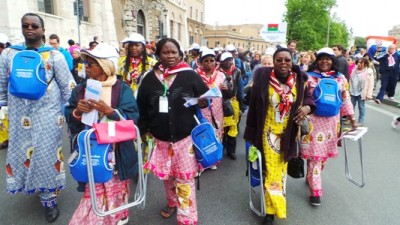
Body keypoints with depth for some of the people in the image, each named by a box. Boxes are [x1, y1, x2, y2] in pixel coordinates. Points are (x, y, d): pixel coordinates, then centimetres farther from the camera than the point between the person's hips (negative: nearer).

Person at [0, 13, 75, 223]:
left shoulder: (54, 55, -4)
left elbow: (68, 86, -2)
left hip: (47, 116, -3)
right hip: (19, 117, 3)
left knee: (46, 155, 4)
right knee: (22, 153, 14)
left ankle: (49, 199, 18)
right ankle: (32, 187, 39)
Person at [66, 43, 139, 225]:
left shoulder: (122, 89, -6)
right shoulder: (80, 90, 5)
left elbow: (132, 119, -13)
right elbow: (70, 120, 3)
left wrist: (110, 111, -27)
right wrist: (77, 112, -18)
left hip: (116, 151, -2)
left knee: (116, 188, 11)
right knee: (93, 189, 5)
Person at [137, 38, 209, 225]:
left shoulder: (190, 76, -6)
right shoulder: (150, 78, 0)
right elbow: (141, 107, 7)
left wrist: (202, 103, -19)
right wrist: (144, 129, 6)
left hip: (185, 137, -3)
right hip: (160, 138, 3)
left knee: (185, 179, 3)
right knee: (167, 175, 21)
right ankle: (171, 203, 47)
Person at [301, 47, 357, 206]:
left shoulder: (340, 78, 5)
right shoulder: (309, 77, -5)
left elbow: (345, 100, 10)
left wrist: (352, 120, 11)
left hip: (331, 122, 4)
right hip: (313, 121, -4)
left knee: (325, 154, 14)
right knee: (314, 155, -1)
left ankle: (311, 178, 38)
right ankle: (315, 191, 9)